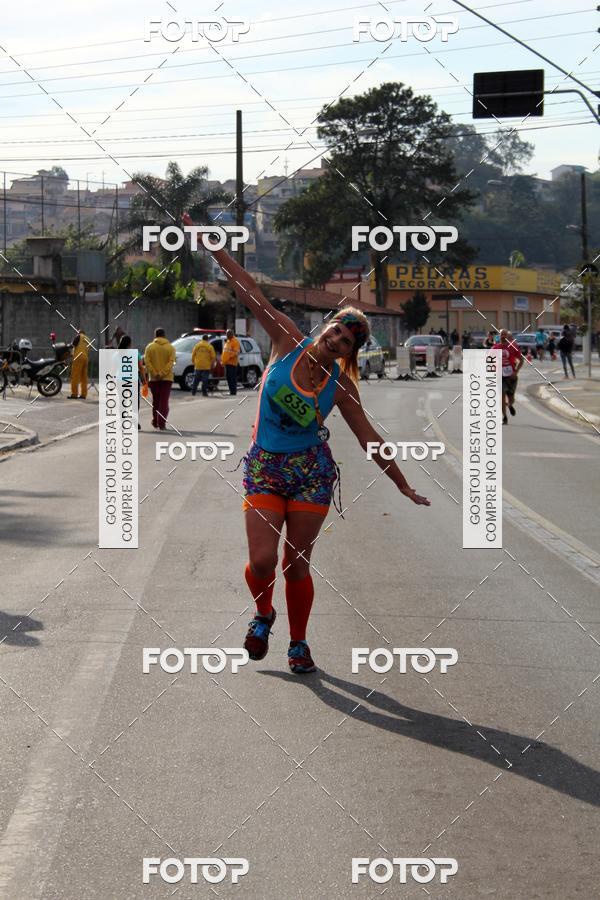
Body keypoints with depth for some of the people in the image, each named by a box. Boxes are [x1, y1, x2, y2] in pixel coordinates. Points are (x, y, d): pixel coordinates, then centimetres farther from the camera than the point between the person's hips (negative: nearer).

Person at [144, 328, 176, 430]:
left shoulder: (149, 347, 2)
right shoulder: (170, 348, 1)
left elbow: (147, 362, -9)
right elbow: (171, 362, -12)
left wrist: (154, 373, -13)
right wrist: (163, 373, -16)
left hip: (154, 378, 1)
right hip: (167, 378, -1)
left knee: (155, 401, 16)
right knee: (164, 401, -1)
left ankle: (155, 422, 22)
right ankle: (161, 424, -8)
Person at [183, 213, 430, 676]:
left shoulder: (341, 386, -4)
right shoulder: (288, 342, -5)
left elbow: (370, 438, 3)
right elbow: (251, 293, -9)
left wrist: (405, 487, 4)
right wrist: (212, 247, -11)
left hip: (311, 472, 0)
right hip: (264, 468, 0)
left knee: (296, 564, 2)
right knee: (262, 561, -10)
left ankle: (299, 642, 22)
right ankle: (263, 614, 23)